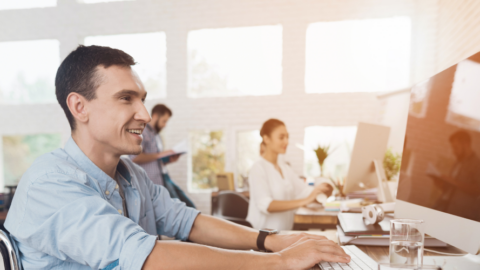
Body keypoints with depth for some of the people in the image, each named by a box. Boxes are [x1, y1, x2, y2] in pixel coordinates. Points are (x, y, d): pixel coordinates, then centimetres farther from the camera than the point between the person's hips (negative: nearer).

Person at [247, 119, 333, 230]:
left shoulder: (284, 167, 13)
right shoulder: (258, 168, -11)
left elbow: (305, 191, 4)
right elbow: (266, 205, -24)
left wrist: (323, 190, -17)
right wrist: (304, 201, -32)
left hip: (284, 231, 7)